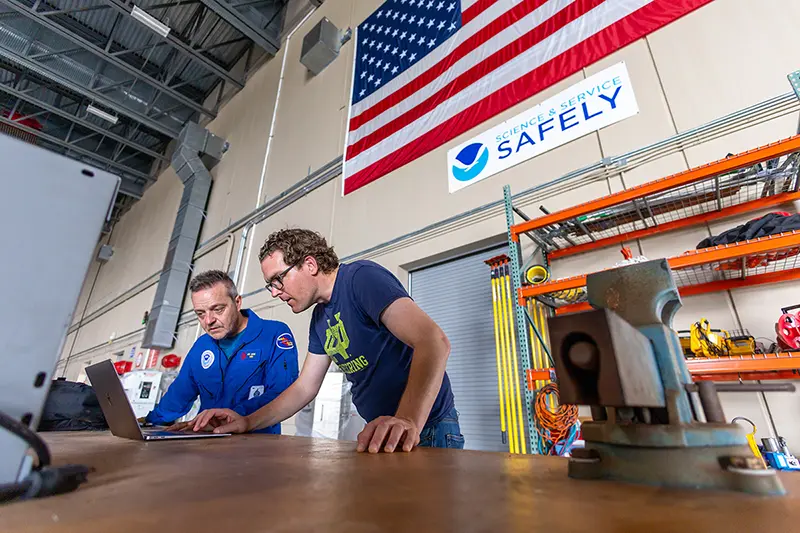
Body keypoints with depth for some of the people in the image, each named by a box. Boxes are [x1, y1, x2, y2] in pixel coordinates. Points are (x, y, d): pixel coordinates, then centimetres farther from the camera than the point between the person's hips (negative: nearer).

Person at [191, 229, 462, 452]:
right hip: (381, 435, 7)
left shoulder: (361, 277, -19)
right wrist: (247, 422, 2)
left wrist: (407, 421, -42)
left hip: (427, 429, -7)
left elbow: (434, 342, -30)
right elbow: (304, 388, 14)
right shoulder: (320, 318, 8)